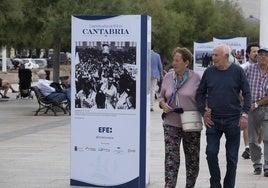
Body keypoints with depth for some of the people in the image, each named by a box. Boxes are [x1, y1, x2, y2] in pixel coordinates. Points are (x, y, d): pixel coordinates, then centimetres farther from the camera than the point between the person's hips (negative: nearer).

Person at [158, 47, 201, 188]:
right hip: (171, 124, 1)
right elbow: (161, 96, 13)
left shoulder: (196, 78, -4)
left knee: (192, 159, 10)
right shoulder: (168, 77, 4)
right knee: (171, 157, -9)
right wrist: (163, 105, -7)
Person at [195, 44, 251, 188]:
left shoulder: (237, 71, -1)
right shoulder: (209, 72, 4)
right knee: (211, 153, -6)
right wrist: (203, 112, 3)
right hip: (213, 120, 2)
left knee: (232, 157, 5)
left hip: (233, 121, -1)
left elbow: (247, 94, 2)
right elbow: (200, 94, 13)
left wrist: (244, 114, -6)